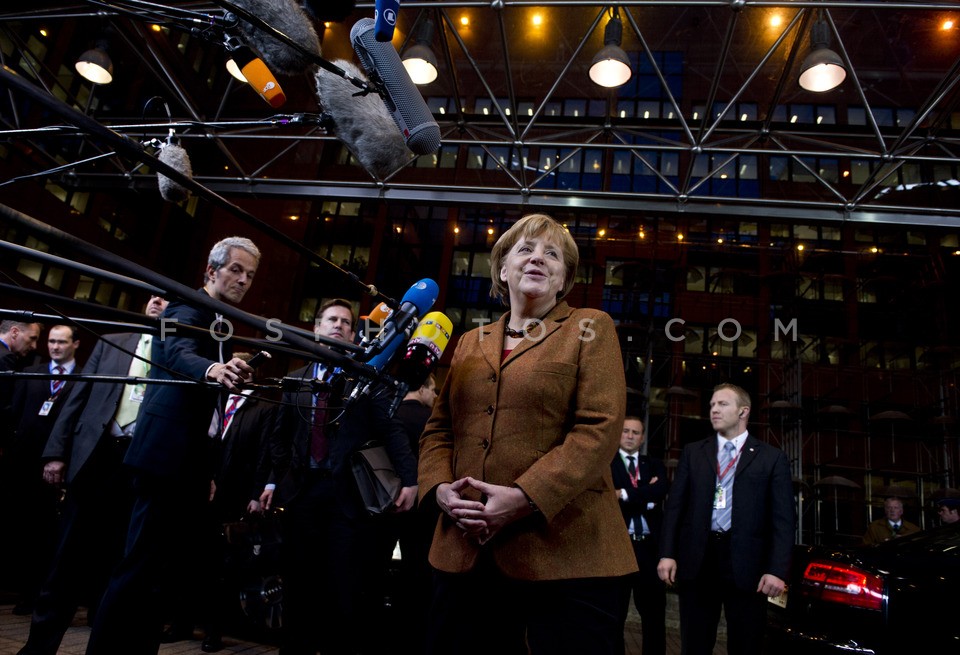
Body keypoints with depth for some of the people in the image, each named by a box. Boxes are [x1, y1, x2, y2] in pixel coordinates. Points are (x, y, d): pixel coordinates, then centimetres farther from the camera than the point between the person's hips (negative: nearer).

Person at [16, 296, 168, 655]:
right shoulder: (111, 343, 13)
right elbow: (78, 396, 9)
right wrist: (56, 451, 1)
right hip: (95, 454, 2)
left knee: (116, 559, 7)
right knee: (69, 555, 8)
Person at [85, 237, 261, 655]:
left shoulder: (218, 325, 21)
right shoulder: (187, 308, -5)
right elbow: (178, 354, -28)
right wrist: (214, 369, -50)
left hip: (190, 464, 9)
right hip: (167, 457, -9)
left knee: (170, 569, 11)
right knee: (143, 569, -8)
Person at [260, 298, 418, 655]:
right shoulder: (297, 379, 13)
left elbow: (390, 429, -6)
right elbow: (280, 436, 16)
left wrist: (409, 478, -15)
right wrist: (273, 481, 7)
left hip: (347, 491, -3)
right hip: (302, 490, 4)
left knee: (345, 588, 2)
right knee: (299, 585, 12)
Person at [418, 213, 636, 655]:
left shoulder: (589, 329, 3)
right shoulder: (470, 343, 17)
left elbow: (599, 428, -9)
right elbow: (438, 427, 15)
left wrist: (524, 498, -18)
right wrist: (440, 488, -5)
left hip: (563, 551, -4)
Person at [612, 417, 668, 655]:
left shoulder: (655, 465, 11)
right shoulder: (604, 463, 1)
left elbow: (661, 490, -9)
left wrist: (625, 494, -15)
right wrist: (645, 500, -11)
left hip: (650, 546, 3)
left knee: (654, 611, 12)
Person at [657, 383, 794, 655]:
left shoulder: (772, 457, 5)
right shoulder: (693, 452, 10)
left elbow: (783, 518, 0)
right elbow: (674, 505, 7)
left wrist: (777, 569, -10)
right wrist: (668, 553, -2)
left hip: (746, 563, -1)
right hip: (696, 560, 2)